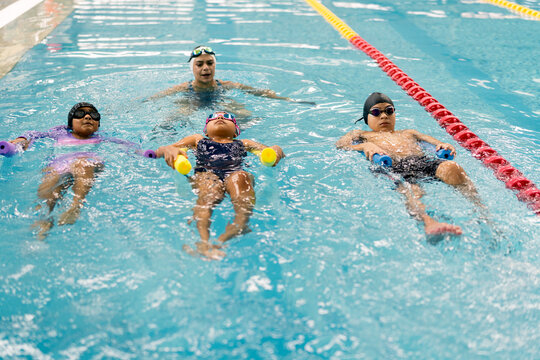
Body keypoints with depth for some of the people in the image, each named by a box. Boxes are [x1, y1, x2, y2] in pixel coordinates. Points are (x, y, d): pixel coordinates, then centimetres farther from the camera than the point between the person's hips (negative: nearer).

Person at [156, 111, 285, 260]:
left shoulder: (243, 143, 42)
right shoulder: (198, 140, 40)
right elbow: (158, 151, 30)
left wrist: (277, 150, 1)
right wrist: (169, 150, 3)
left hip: (236, 172, 0)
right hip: (204, 174, 0)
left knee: (240, 177, -39)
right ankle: (203, 240, -66)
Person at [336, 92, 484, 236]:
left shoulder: (408, 132, 43)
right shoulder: (361, 134, 34)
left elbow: (429, 138, 30)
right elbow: (340, 144, 15)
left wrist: (443, 145, 4)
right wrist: (365, 145, -7)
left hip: (424, 160, 4)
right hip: (394, 167, -4)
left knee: (452, 168, -32)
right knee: (410, 191, -40)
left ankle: (480, 209, -41)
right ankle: (428, 222, -66)